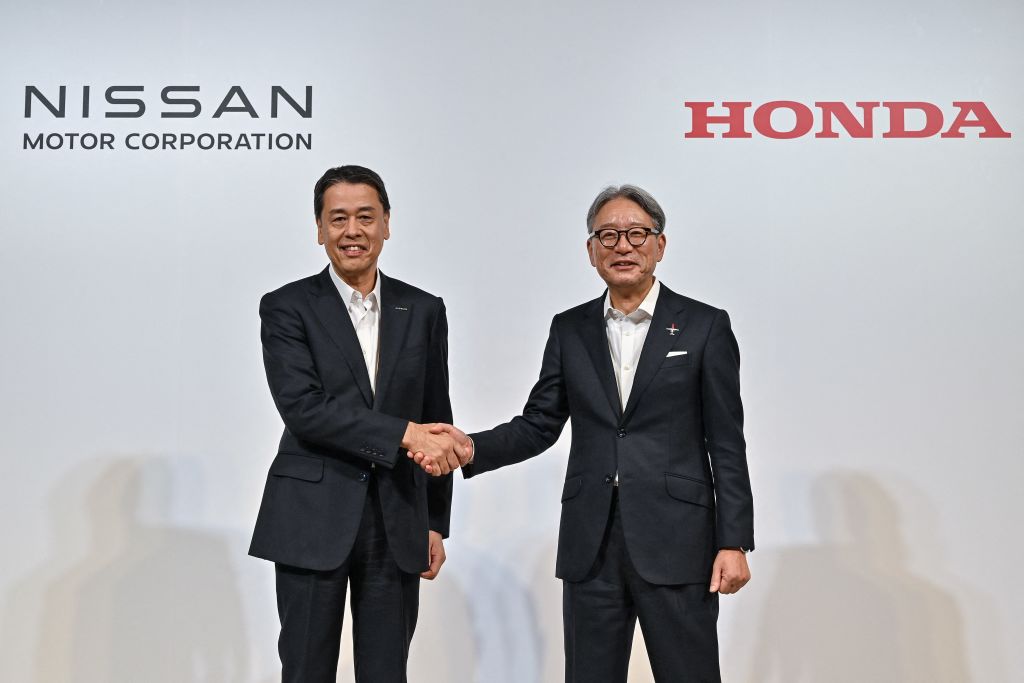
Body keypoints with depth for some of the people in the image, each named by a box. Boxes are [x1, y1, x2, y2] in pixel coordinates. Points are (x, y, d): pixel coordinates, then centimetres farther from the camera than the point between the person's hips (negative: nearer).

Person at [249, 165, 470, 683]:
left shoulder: (423, 310, 7)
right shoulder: (285, 308, -2)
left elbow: (436, 419, 10)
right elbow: (303, 409, -14)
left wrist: (436, 523, 9)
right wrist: (405, 433, -21)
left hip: (398, 522, 3)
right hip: (314, 520, -2)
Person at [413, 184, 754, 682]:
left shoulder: (704, 326, -1)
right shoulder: (569, 330, 8)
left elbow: (726, 445, -2)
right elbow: (539, 425, 8)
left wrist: (734, 542, -6)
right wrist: (472, 448, -9)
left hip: (676, 543, -3)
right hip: (591, 547, 3)